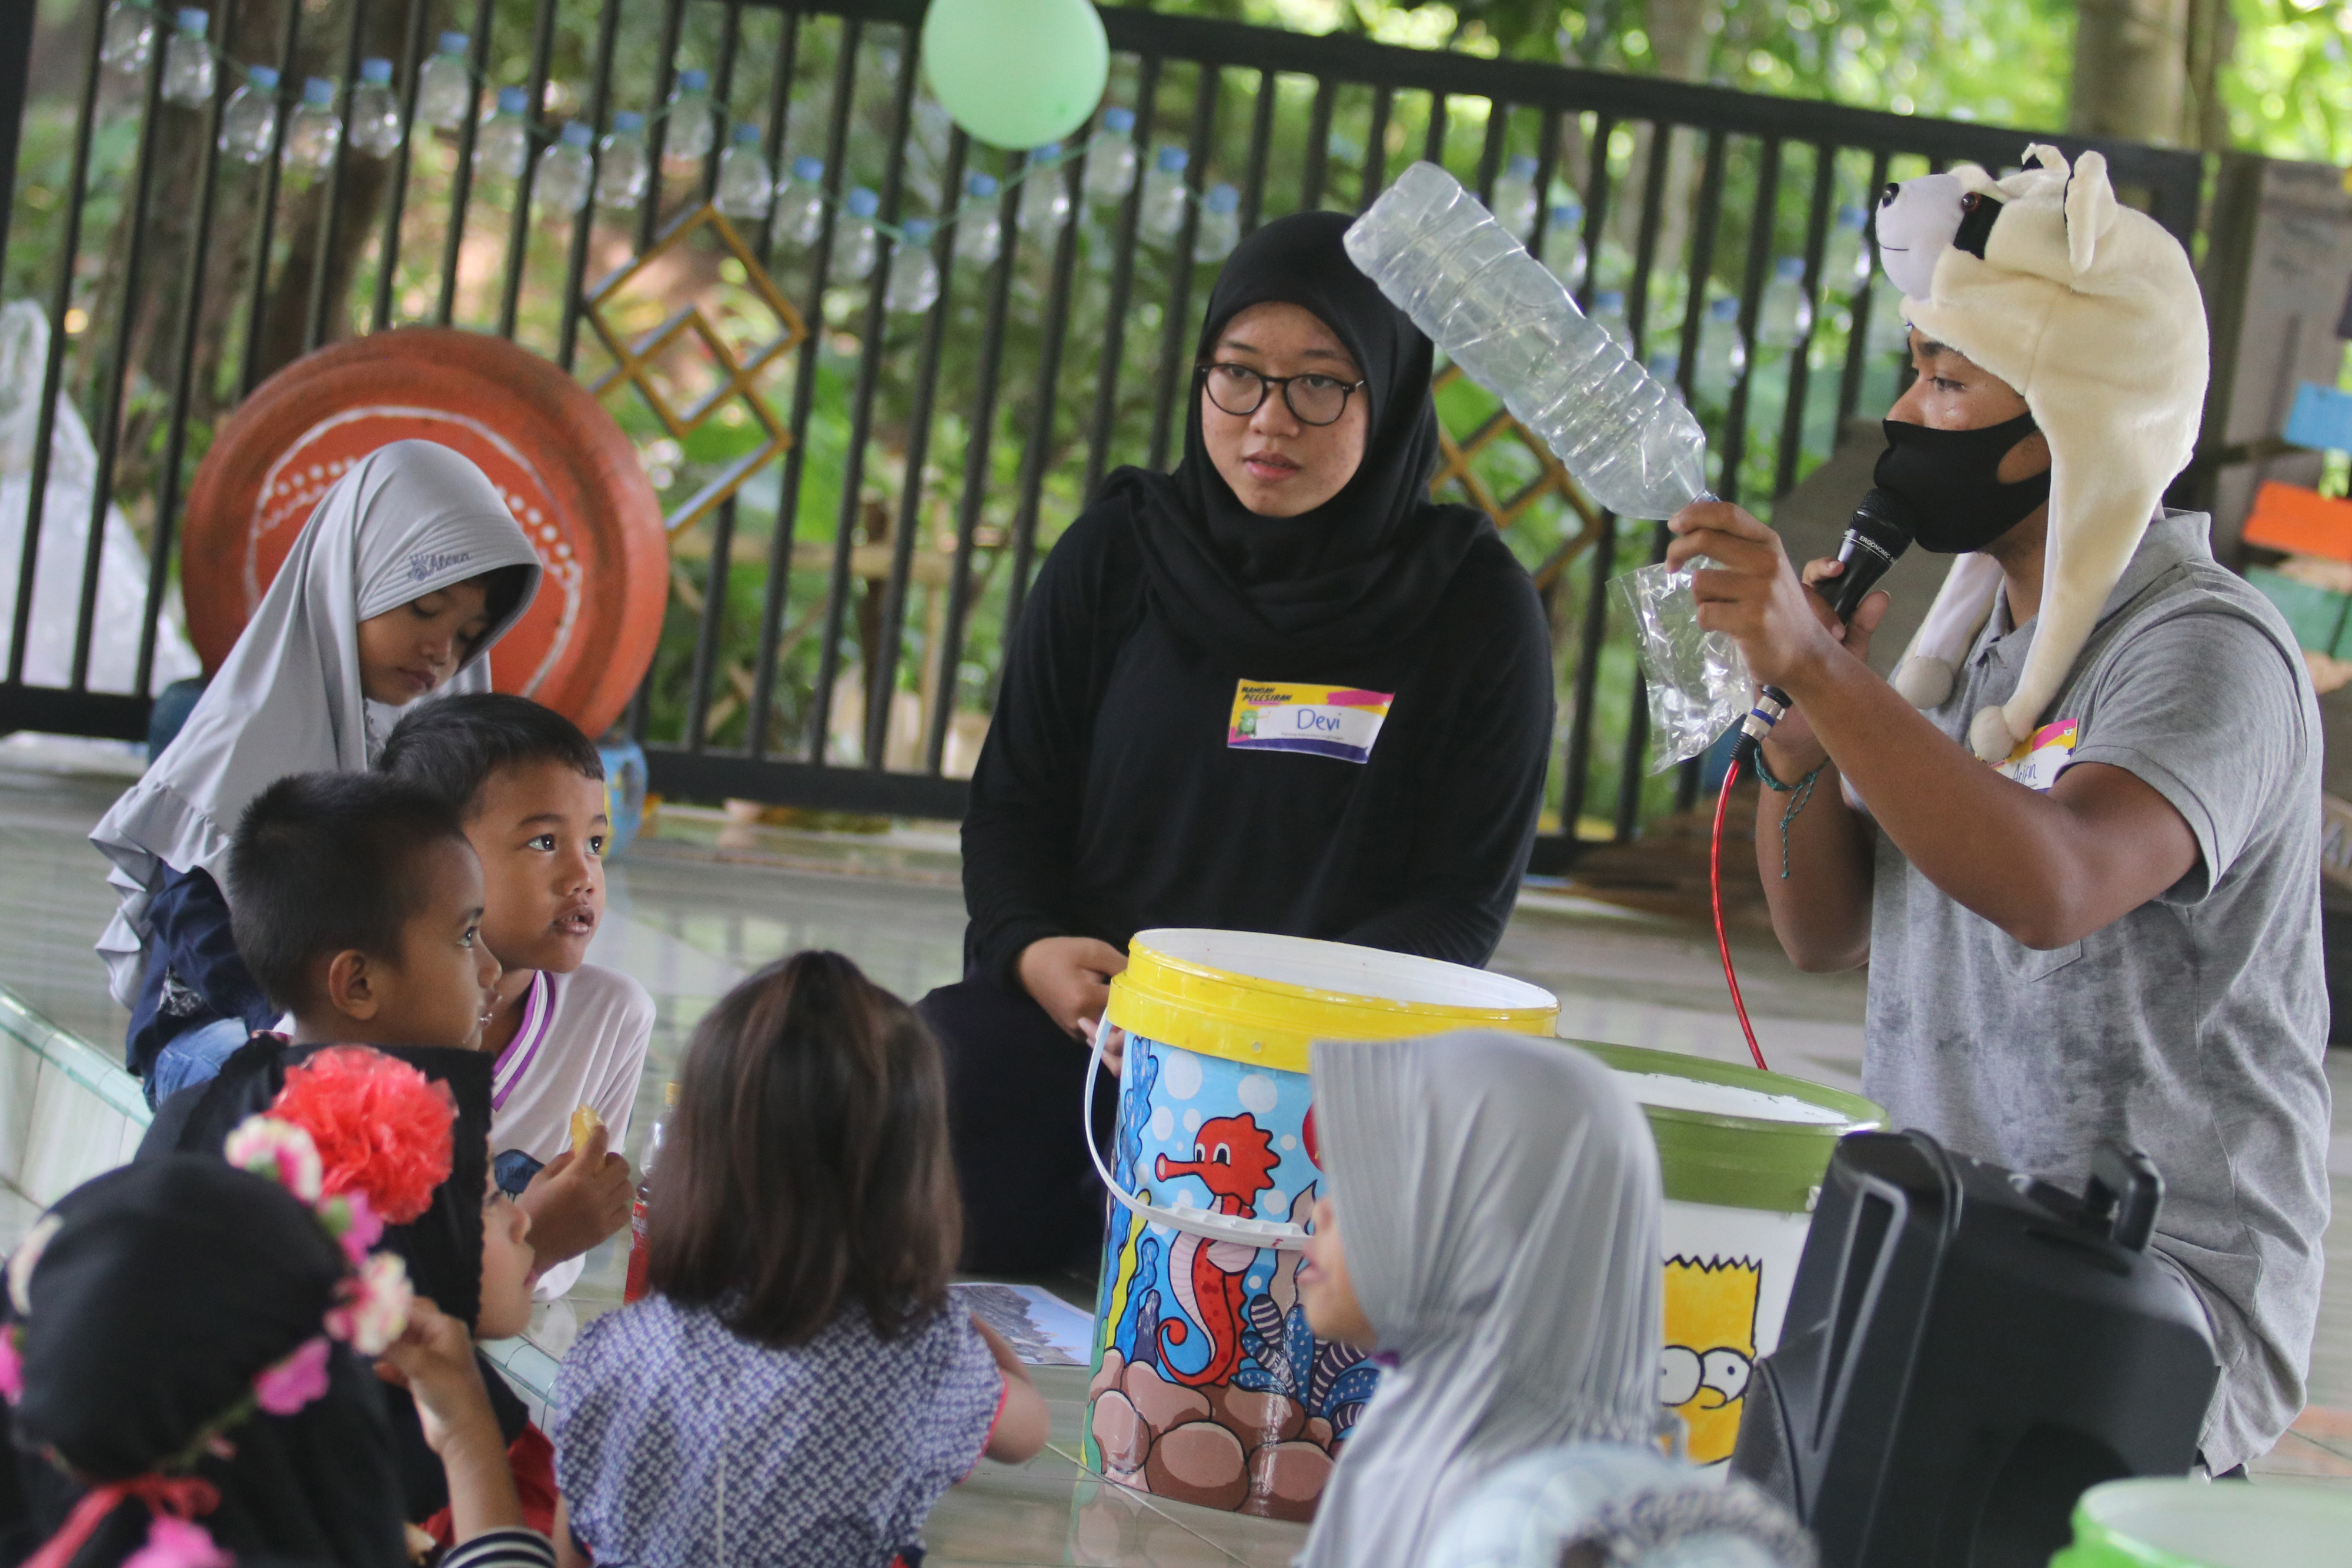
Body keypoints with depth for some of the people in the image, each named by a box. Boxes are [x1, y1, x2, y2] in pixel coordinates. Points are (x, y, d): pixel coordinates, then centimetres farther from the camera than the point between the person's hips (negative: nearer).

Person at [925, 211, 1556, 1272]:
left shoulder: (1473, 605, 2)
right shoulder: (1119, 553, 9)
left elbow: (1464, 900, 1)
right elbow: (1014, 805, 15)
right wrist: (1033, 950, -8)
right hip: (1078, 1007, 2)